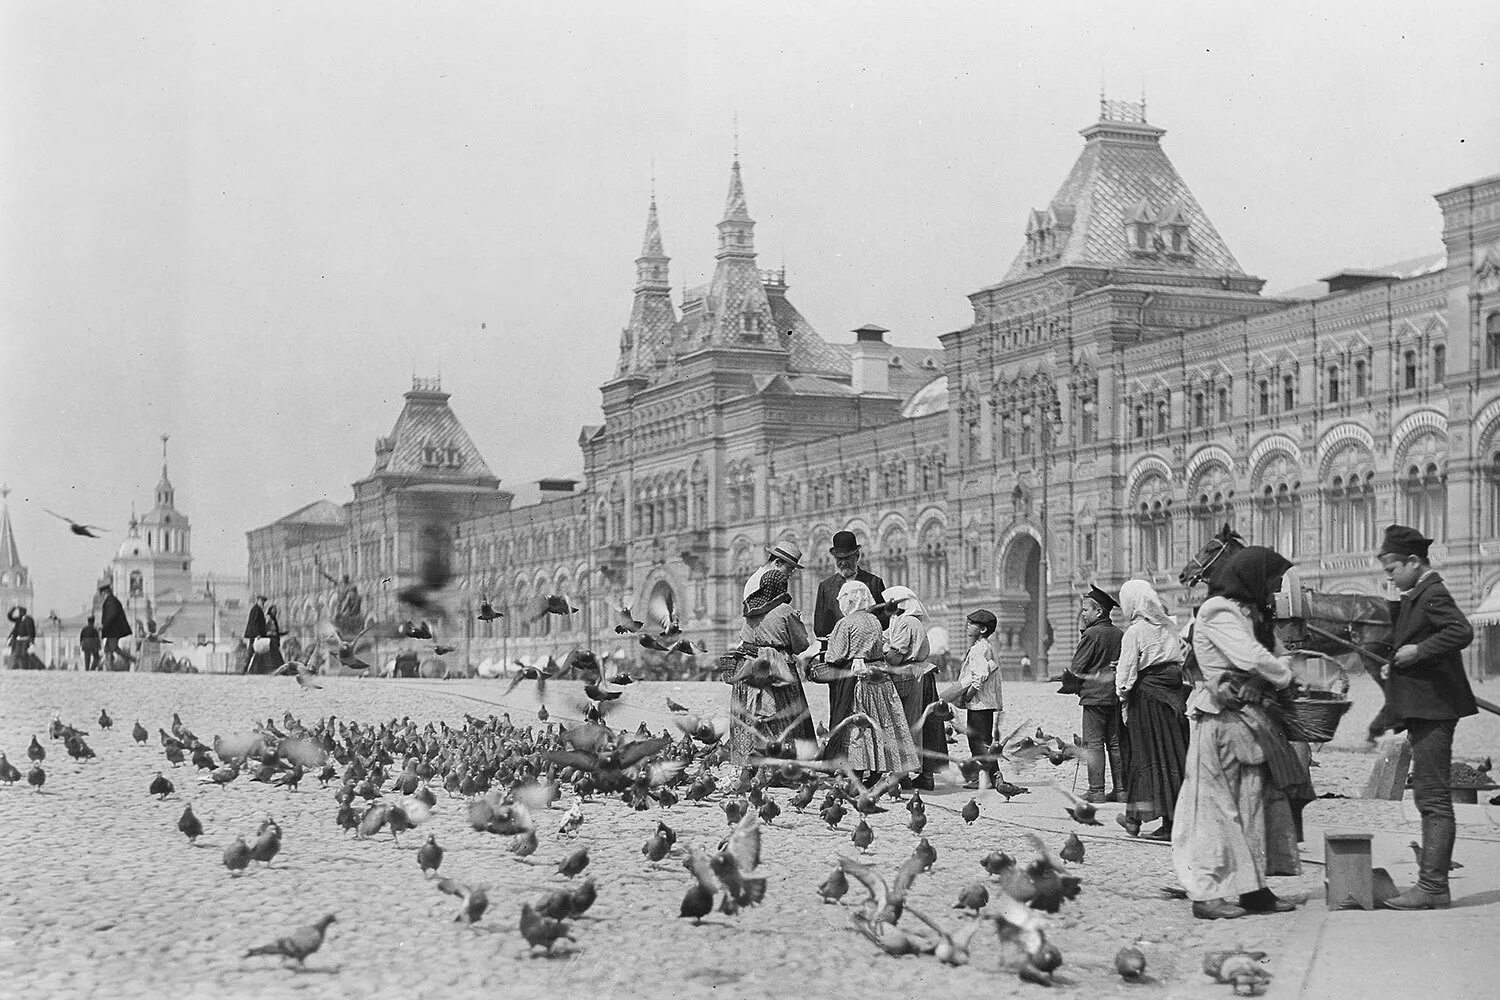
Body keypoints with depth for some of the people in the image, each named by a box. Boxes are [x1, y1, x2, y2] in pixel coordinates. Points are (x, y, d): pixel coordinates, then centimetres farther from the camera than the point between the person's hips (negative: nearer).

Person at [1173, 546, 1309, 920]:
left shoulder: (1248, 612, 20)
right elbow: (1251, 659, -21)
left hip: (1250, 716, 10)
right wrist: (1287, 677, -6)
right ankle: (1207, 892, -1)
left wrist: (1286, 664, -6)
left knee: (1254, 798, 9)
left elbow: (1263, 658, 15)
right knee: (1217, 801, -5)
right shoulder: (1218, 612, -12)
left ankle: (1252, 888, 15)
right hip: (1223, 716, -10)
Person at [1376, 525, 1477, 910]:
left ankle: (1432, 886, -7)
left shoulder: (1433, 594, -14)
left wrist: (1417, 651, -22)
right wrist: (1395, 664, 12)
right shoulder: (1417, 596, 16)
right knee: (1430, 796, 12)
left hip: (1433, 710, -11)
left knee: (1433, 797, -8)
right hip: (1422, 709, 11)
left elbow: (1462, 631, -29)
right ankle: (1433, 885, 17)